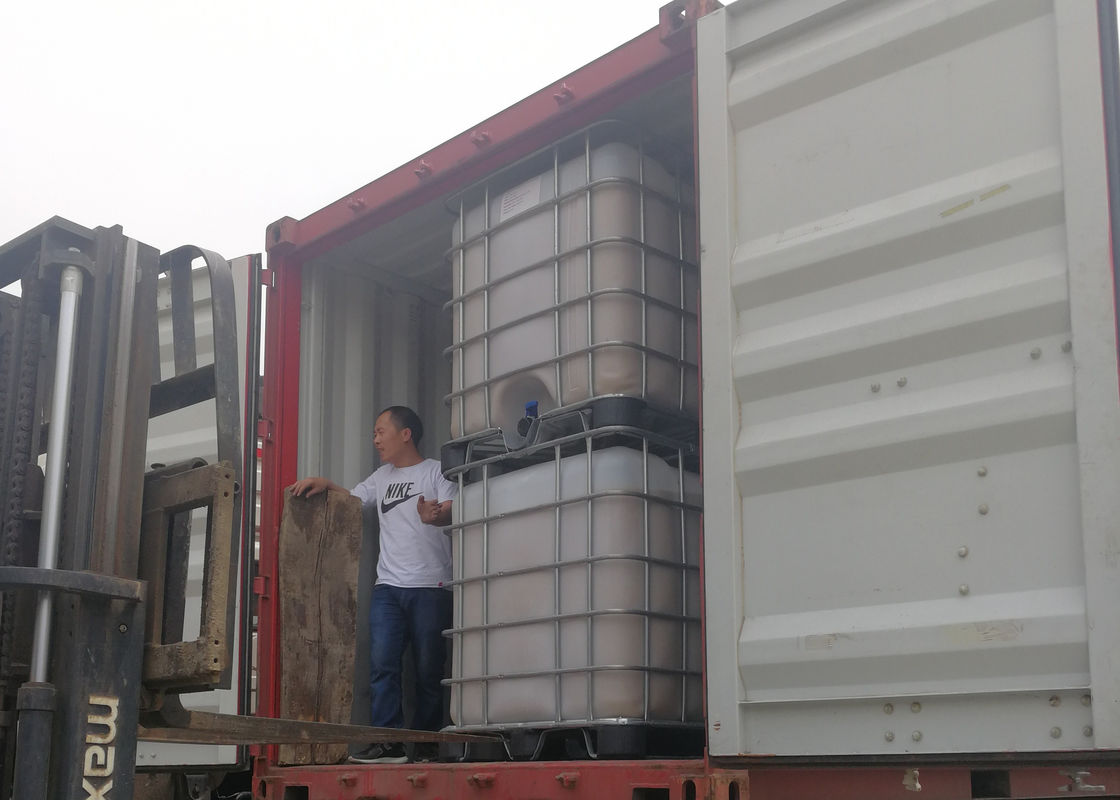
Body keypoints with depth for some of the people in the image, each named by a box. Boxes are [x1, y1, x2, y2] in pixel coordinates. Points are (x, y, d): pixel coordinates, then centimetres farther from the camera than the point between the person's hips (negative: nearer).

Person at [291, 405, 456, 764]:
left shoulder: (435, 471, 5)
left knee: (429, 671, -3)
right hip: (388, 587, 5)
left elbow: (453, 509, -9)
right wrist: (325, 484, 8)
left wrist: (436, 515, -32)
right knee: (382, 663, -11)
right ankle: (388, 743, -11)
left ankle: (426, 747, 5)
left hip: (431, 588, -4)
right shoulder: (382, 477, 23)